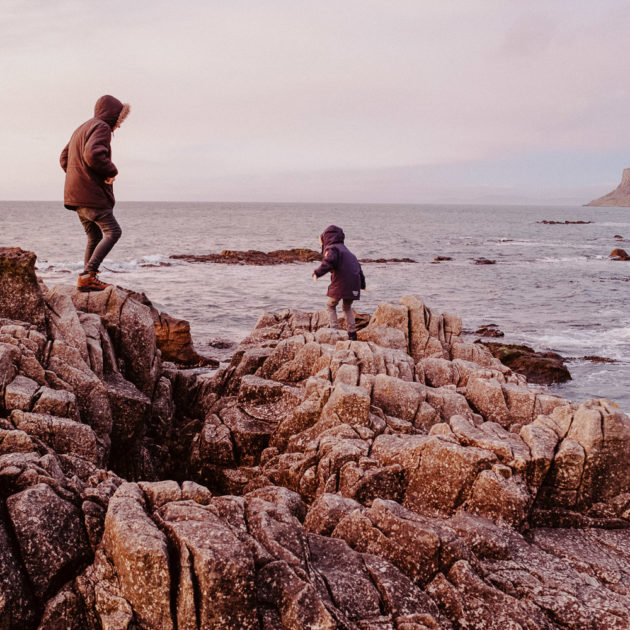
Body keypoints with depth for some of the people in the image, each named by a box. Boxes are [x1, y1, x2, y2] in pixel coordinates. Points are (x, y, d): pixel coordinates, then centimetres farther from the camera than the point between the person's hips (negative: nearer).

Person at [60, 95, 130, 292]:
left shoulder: (81, 129, 23)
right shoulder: (101, 128, -9)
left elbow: (64, 159, 26)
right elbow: (93, 155, -27)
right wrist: (111, 171, -12)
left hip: (76, 194, 10)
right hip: (91, 194, -10)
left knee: (95, 237, 14)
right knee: (113, 231, -9)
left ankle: (89, 280, 14)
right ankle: (88, 275, -17)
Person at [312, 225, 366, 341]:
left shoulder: (331, 249, -1)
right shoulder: (345, 249, 25)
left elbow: (328, 262, -24)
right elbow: (358, 267, 29)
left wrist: (317, 273, -22)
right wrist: (362, 283, 35)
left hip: (340, 284, -7)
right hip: (354, 285, 7)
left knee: (331, 305, 13)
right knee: (347, 308, 24)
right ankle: (352, 333, 18)